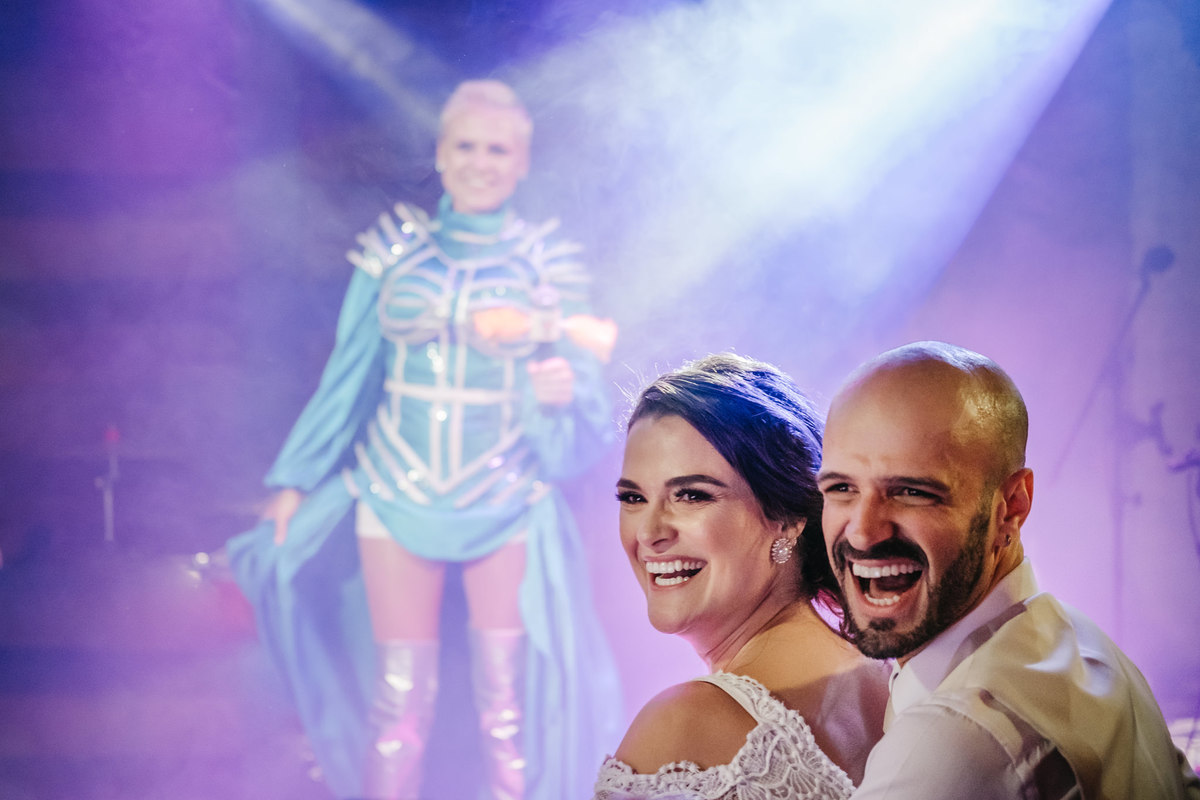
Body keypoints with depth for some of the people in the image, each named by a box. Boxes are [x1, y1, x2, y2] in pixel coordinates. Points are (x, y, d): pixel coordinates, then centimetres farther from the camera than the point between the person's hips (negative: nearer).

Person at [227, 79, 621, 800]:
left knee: (511, 703, 1)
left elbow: (588, 418, -1)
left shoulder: (548, 264, 0)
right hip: (396, 497, 1)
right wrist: (296, 479, 12)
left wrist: (563, 398, -23)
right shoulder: (395, 248, 2)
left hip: (509, 508, -1)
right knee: (399, 700, 3)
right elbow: (350, 375, 10)